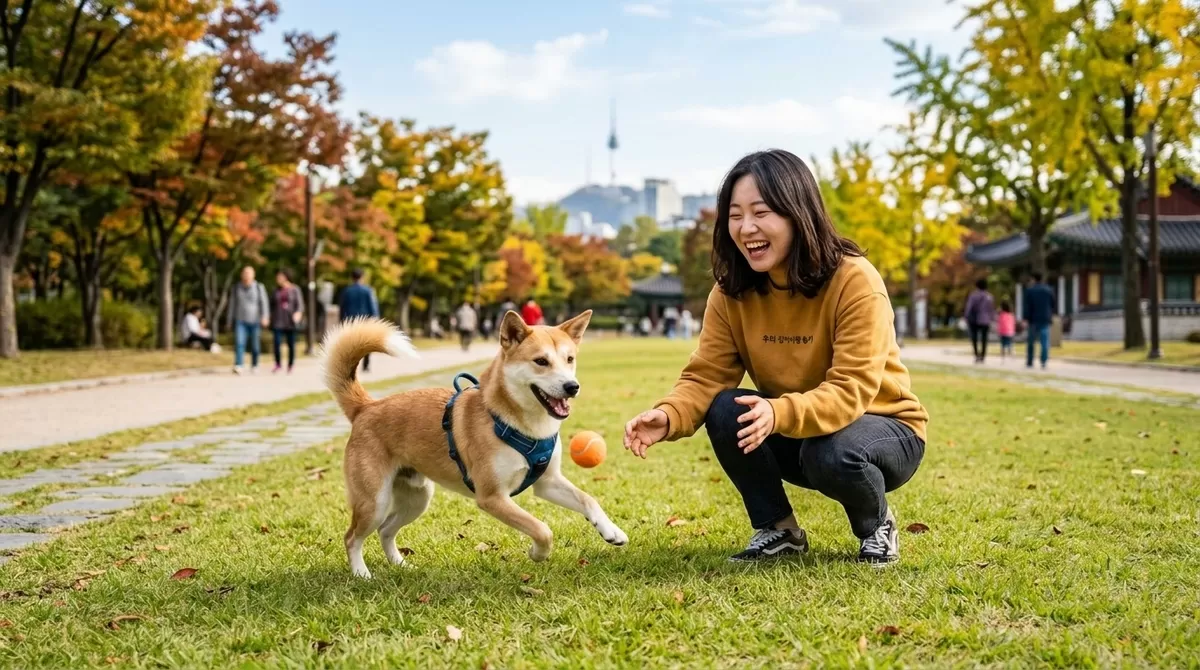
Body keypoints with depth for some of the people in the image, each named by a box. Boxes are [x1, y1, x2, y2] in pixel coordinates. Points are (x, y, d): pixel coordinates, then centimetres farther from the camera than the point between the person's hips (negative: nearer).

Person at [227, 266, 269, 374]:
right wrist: (230, 321, 13)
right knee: (239, 342, -16)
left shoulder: (259, 287, -1)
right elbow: (232, 305, 13)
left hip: (255, 321, -1)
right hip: (240, 321, 1)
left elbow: (264, 303, -8)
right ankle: (238, 366, -25)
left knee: (255, 345, 5)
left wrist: (265, 317, -22)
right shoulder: (236, 288, 6)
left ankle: (254, 365, 23)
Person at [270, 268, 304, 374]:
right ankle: (278, 364, 6)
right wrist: (271, 317, 15)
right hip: (278, 321, 2)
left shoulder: (295, 289, 1)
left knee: (291, 344, 2)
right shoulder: (276, 290, 10)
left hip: (290, 321, -2)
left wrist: (298, 313, -21)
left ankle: (290, 366, 15)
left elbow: (300, 304, -2)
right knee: (277, 343, -11)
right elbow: (273, 304, 19)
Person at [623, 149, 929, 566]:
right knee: (724, 411, -23)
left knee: (832, 453, -37)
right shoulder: (731, 292, -10)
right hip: (792, 435, 4)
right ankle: (777, 528, -2)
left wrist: (778, 414, -51)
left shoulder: (855, 281, -25)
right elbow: (705, 377, -15)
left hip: (883, 428, -4)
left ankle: (877, 525, -2)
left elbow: (851, 392, -32)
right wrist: (668, 417, -37)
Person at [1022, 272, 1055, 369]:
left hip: (1033, 319, -1)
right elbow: (1053, 305, 12)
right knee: (1045, 342, -4)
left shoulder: (1029, 290, -4)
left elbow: (1027, 306, -9)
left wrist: (1025, 318, -8)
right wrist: (1051, 316, 26)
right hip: (1045, 319, 1)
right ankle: (1043, 363, -15)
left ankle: (1029, 362, 13)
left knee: (1031, 341, 10)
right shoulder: (1049, 290, 6)